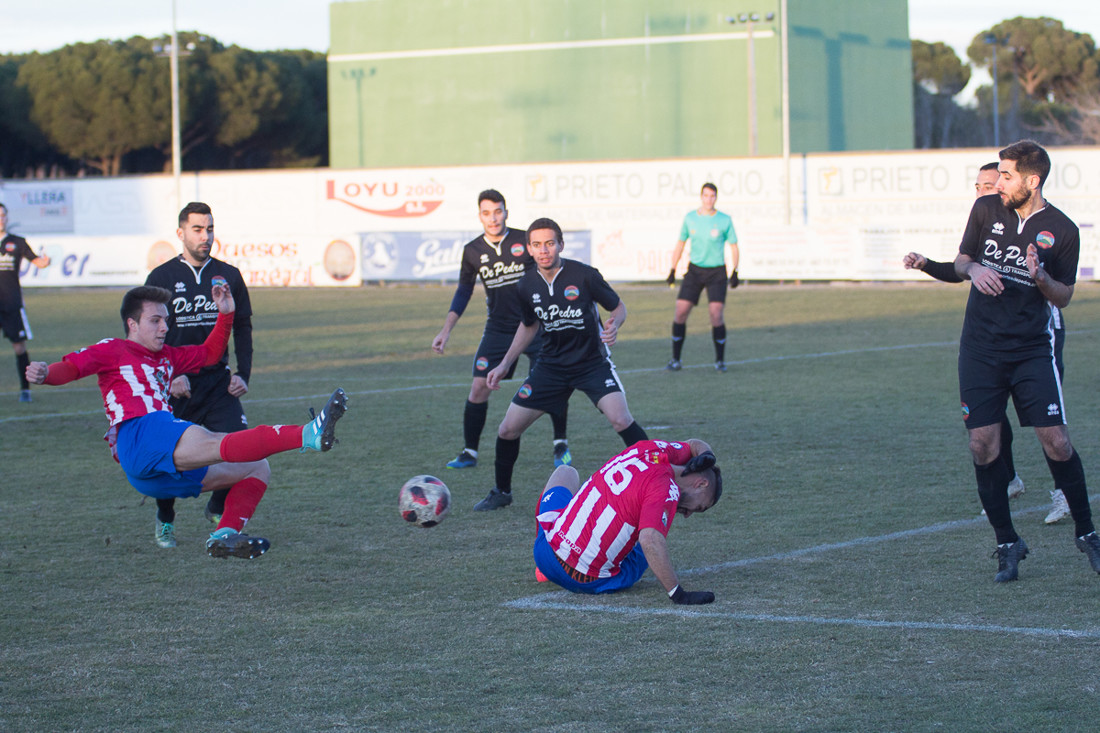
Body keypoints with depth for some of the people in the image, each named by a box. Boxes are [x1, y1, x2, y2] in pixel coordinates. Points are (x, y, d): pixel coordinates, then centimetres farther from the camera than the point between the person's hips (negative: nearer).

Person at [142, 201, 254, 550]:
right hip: (175, 383, -2)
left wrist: (243, 374, 3)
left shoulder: (229, 276, 8)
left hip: (218, 381, 2)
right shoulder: (161, 278, 0)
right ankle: (164, 521, 25)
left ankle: (218, 508, 11)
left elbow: (242, 328, 14)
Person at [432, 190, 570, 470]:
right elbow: (463, 291, 12)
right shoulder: (472, 251, 1)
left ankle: (561, 445, 9)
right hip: (497, 329, 2)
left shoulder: (526, 241, -8)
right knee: (479, 387, -8)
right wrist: (446, 329, 7)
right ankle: (469, 452, 5)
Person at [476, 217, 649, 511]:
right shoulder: (526, 286, -6)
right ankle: (502, 492, 24)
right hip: (551, 363, 4)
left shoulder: (584, 275, -18)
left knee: (621, 420, -26)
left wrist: (613, 326, -26)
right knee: (508, 429, -1)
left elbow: (618, 306, -4)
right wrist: (505, 364, 10)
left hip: (592, 362, -4)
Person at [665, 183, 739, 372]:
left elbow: (734, 247, 4)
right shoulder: (690, 218, 3)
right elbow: (680, 244, 13)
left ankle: (720, 360, 2)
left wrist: (735, 273, -4)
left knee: (717, 314, -14)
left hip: (717, 271, -2)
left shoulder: (725, 220, -2)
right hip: (694, 270, 2)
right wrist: (673, 269, 9)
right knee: (680, 312, -6)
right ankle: (676, 360, 4)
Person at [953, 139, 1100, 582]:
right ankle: (1007, 544, 10)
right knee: (983, 446, -3)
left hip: (1032, 349, -2)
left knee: (1056, 442, -9)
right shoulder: (987, 209, 2)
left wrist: (1041, 277, -18)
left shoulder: (1061, 230, -5)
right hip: (980, 348, 2)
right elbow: (961, 260, 14)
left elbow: (1064, 297, 3)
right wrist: (973, 268, -10)